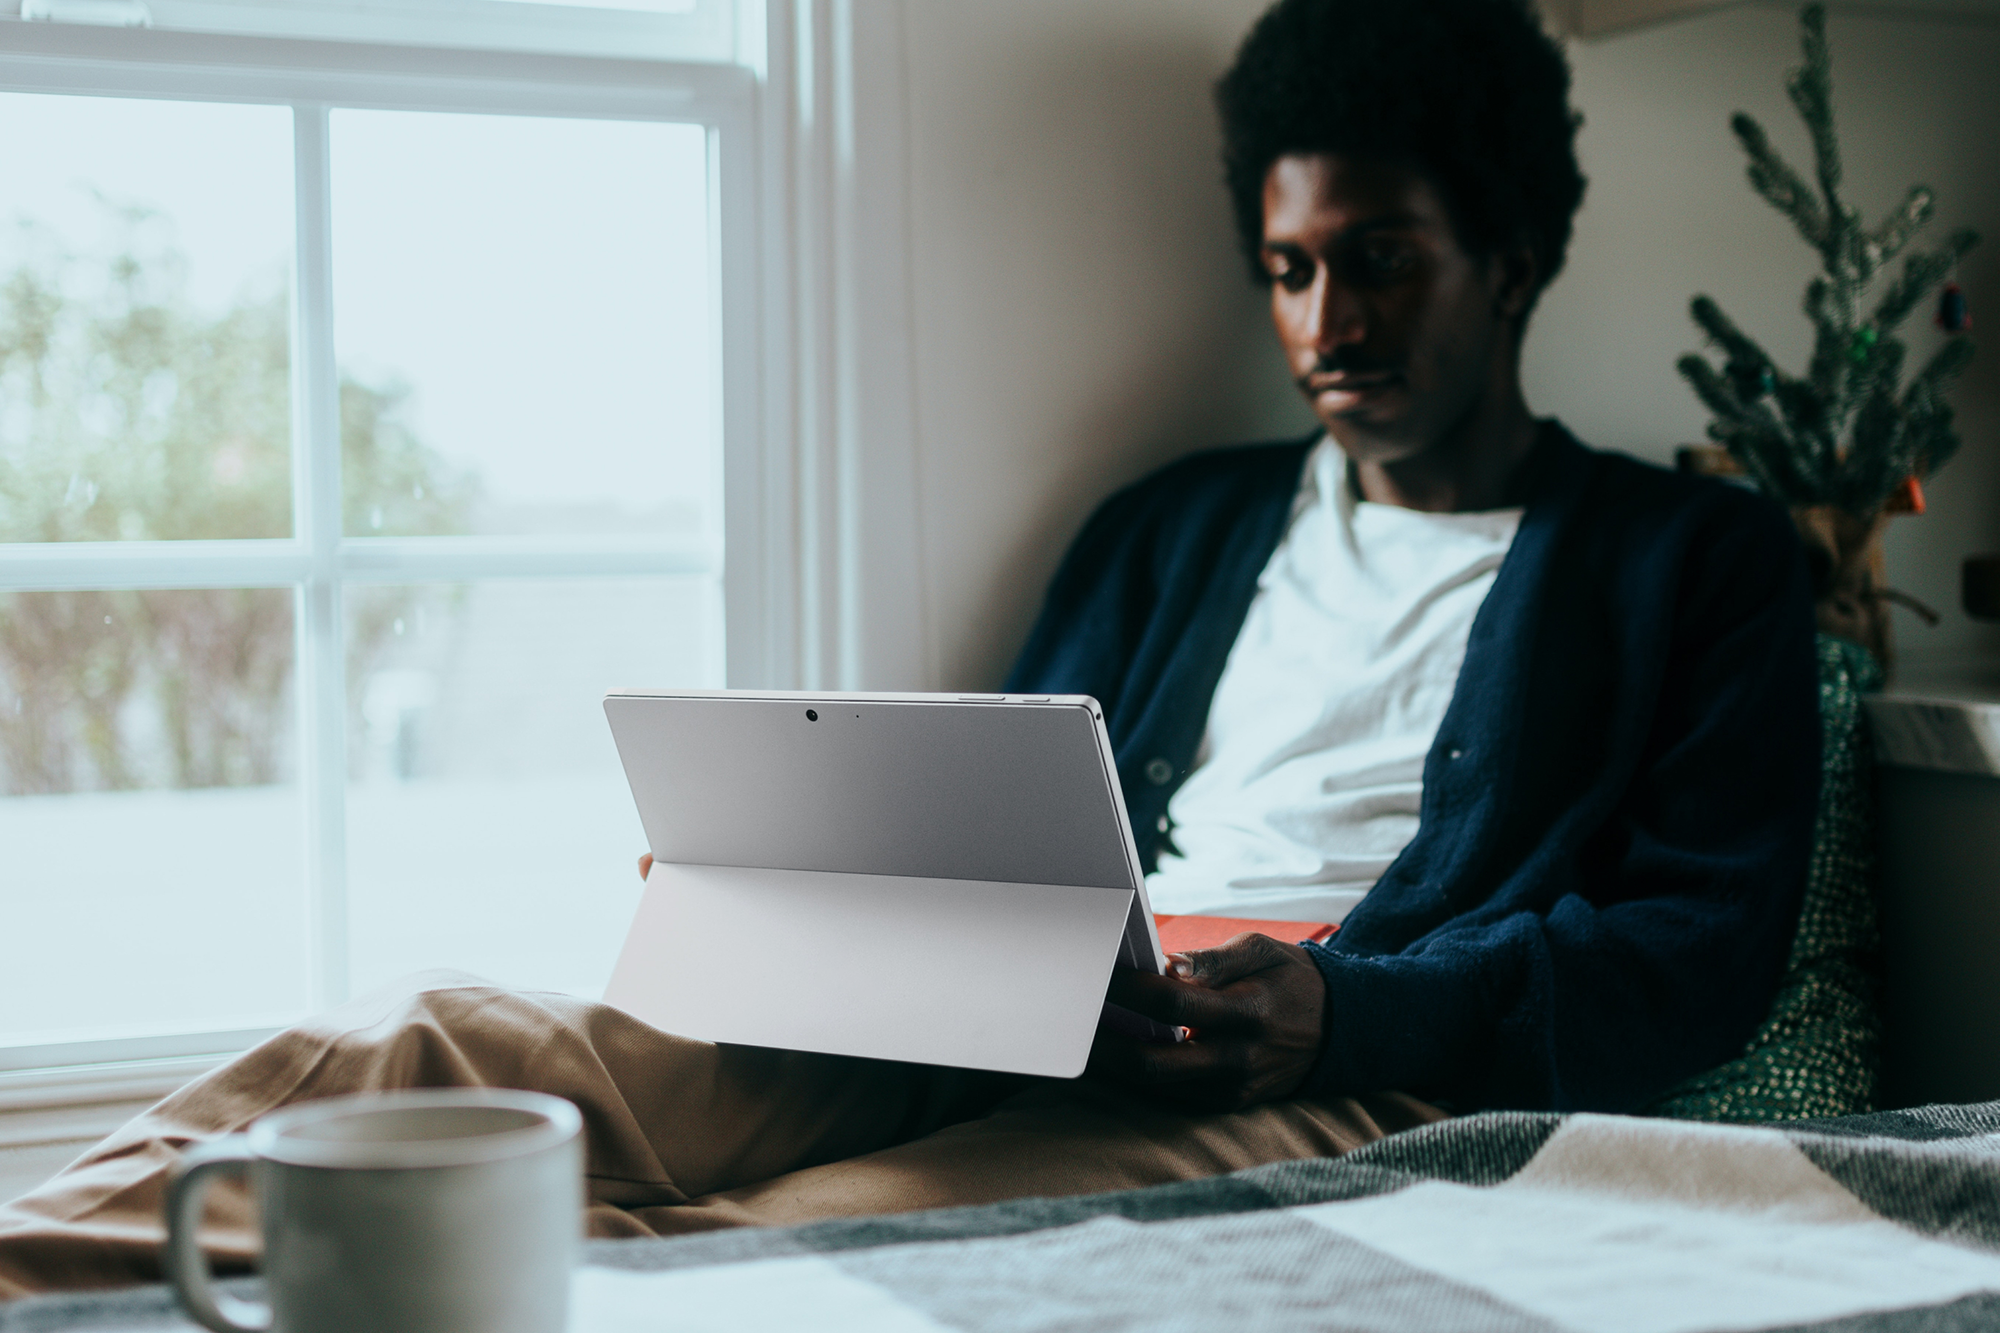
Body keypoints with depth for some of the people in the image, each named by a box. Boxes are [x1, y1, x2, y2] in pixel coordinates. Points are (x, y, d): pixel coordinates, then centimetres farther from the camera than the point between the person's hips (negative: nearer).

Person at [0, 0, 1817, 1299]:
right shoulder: (1172, 527, 26)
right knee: (433, 1049, -20)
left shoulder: (1701, 565, 13)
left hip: (1351, 1089, -5)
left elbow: (1707, 945, 0)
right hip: (1012, 1041, 6)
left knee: (793, 1241, -35)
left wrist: (1343, 1014, -17)